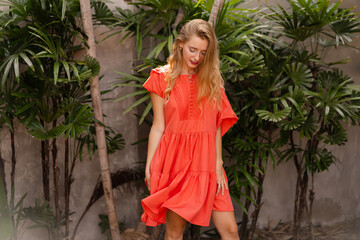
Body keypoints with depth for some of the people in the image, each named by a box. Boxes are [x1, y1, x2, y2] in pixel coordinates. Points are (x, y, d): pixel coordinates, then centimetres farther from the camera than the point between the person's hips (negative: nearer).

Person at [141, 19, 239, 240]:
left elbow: (216, 127, 5)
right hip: (176, 162, -2)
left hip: (206, 162, 2)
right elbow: (158, 127, 2)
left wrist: (218, 165, -3)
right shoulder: (162, 79, 2)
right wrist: (149, 166, -2)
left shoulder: (212, 80, 9)